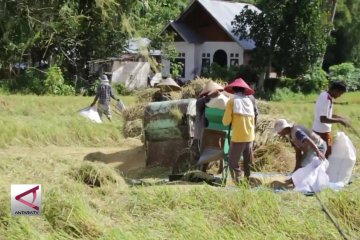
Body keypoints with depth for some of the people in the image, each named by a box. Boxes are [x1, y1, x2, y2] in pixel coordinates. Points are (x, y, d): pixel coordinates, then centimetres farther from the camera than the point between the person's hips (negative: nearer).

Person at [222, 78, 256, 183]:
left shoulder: (232, 102, -6)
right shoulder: (249, 101, 8)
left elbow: (226, 121, -5)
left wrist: (225, 119, 14)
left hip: (238, 138, -5)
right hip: (250, 137, 5)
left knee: (233, 162, 0)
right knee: (248, 163, 15)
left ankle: (238, 183, -9)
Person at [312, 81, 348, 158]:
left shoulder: (324, 95, 6)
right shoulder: (326, 100, -25)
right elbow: (323, 119, -27)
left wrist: (339, 117, 9)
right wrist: (339, 121, -20)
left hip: (319, 129, 10)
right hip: (322, 131, -10)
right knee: (326, 153, 0)